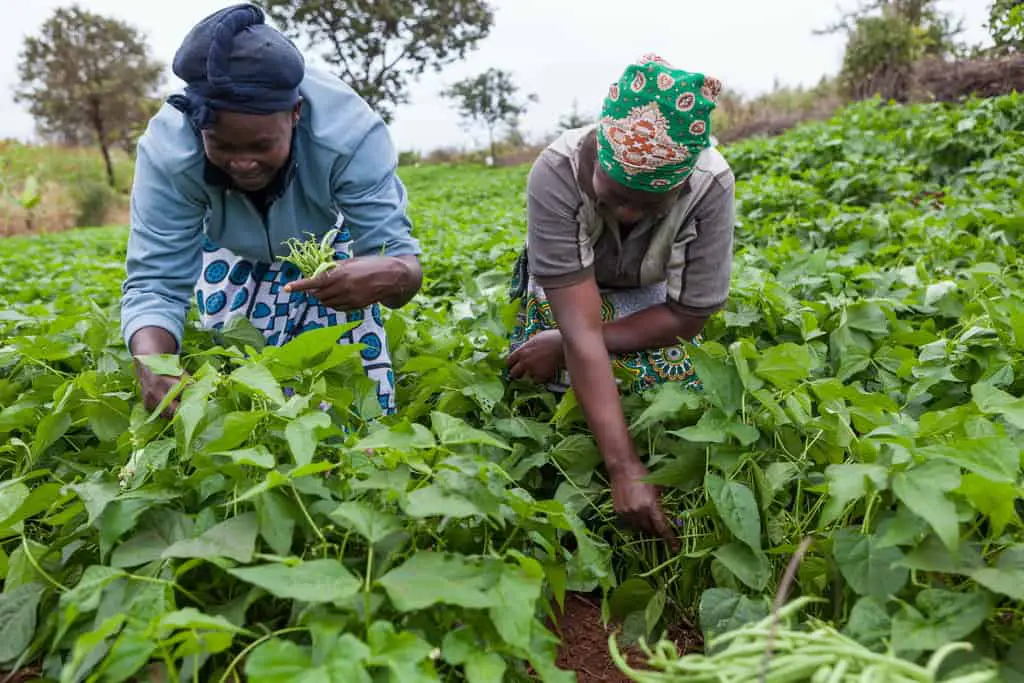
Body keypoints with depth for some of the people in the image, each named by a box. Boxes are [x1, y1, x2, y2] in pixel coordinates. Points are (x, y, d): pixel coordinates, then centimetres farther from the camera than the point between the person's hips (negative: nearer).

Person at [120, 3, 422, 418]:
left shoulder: (348, 132, -39)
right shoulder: (167, 150, -35)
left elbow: (393, 251, -39)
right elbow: (154, 283, -35)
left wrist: (390, 275, -65)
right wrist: (151, 365, -56)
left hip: (332, 239, -1)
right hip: (233, 252, 1)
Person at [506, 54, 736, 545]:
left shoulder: (711, 184, -33)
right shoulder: (558, 172, -37)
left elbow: (689, 315, -23)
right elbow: (581, 325, -40)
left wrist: (566, 346, -27)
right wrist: (624, 467, -44)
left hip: (651, 297, 1)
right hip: (567, 290, -1)